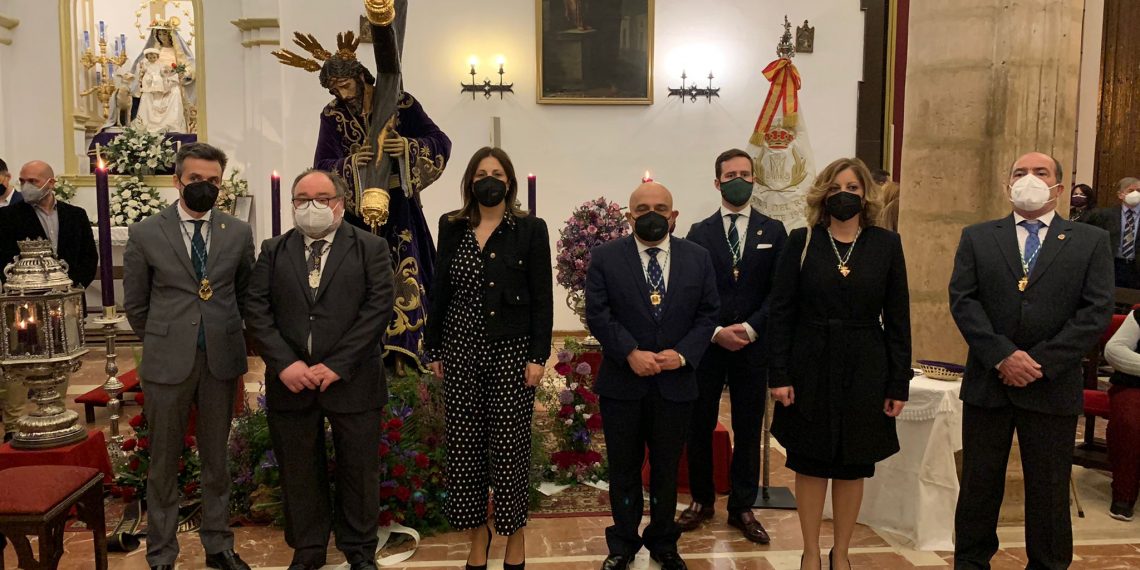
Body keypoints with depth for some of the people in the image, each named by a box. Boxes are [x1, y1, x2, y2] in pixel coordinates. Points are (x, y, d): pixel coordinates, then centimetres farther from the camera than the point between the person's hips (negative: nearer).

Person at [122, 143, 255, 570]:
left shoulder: (238, 233, 1)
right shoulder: (145, 234, -3)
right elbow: (135, 304, 5)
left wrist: (226, 337, 11)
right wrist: (162, 344, 10)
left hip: (221, 360, 2)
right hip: (167, 363, -1)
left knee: (217, 460, 14)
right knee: (163, 464, 9)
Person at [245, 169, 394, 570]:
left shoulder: (371, 248, 1)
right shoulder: (273, 251, 9)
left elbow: (379, 308, -8)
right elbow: (257, 310, 2)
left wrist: (336, 366, -15)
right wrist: (285, 364, -12)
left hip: (352, 382, -2)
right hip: (290, 382, 2)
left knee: (359, 472, 9)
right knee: (299, 474, 12)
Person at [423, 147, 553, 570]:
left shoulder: (530, 230, -1)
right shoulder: (452, 228, 7)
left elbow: (542, 298, -3)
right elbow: (440, 291, 11)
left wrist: (538, 356, -8)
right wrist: (433, 349, 9)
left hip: (511, 350, -3)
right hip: (461, 350, 3)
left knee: (510, 444, 2)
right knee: (464, 444, 6)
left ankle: (514, 535, 19)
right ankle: (478, 531, 22)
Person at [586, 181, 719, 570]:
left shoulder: (698, 258, 4)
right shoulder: (604, 258, -2)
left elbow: (708, 314, 3)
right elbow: (597, 314, -7)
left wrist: (683, 354, -12)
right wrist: (631, 353, -18)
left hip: (675, 383, 1)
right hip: (622, 382, -1)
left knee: (667, 469, 14)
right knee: (623, 469, 12)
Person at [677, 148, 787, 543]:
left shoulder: (773, 231, 4)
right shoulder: (699, 233, 4)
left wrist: (750, 328, -13)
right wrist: (715, 331, -12)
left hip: (753, 346, 0)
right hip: (707, 345, 0)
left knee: (748, 430, 8)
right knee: (699, 426, 7)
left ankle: (742, 508, 20)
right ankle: (701, 500, 24)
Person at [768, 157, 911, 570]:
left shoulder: (887, 245, 2)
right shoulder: (802, 241, -1)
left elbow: (897, 318, 2)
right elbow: (780, 311, -2)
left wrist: (899, 384, -1)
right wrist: (779, 375, -8)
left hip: (864, 370, 1)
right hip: (810, 368, -1)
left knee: (853, 467, 10)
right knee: (809, 463, 7)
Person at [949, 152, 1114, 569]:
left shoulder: (1091, 241, 4)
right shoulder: (977, 237, 6)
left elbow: (1097, 311, -5)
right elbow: (962, 300, -3)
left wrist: (1041, 362, -13)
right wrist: (1002, 356, -15)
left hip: (1052, 387, -1)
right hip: (987, 383, 1)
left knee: (1049, 490, 10)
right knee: (978, 486, 10)